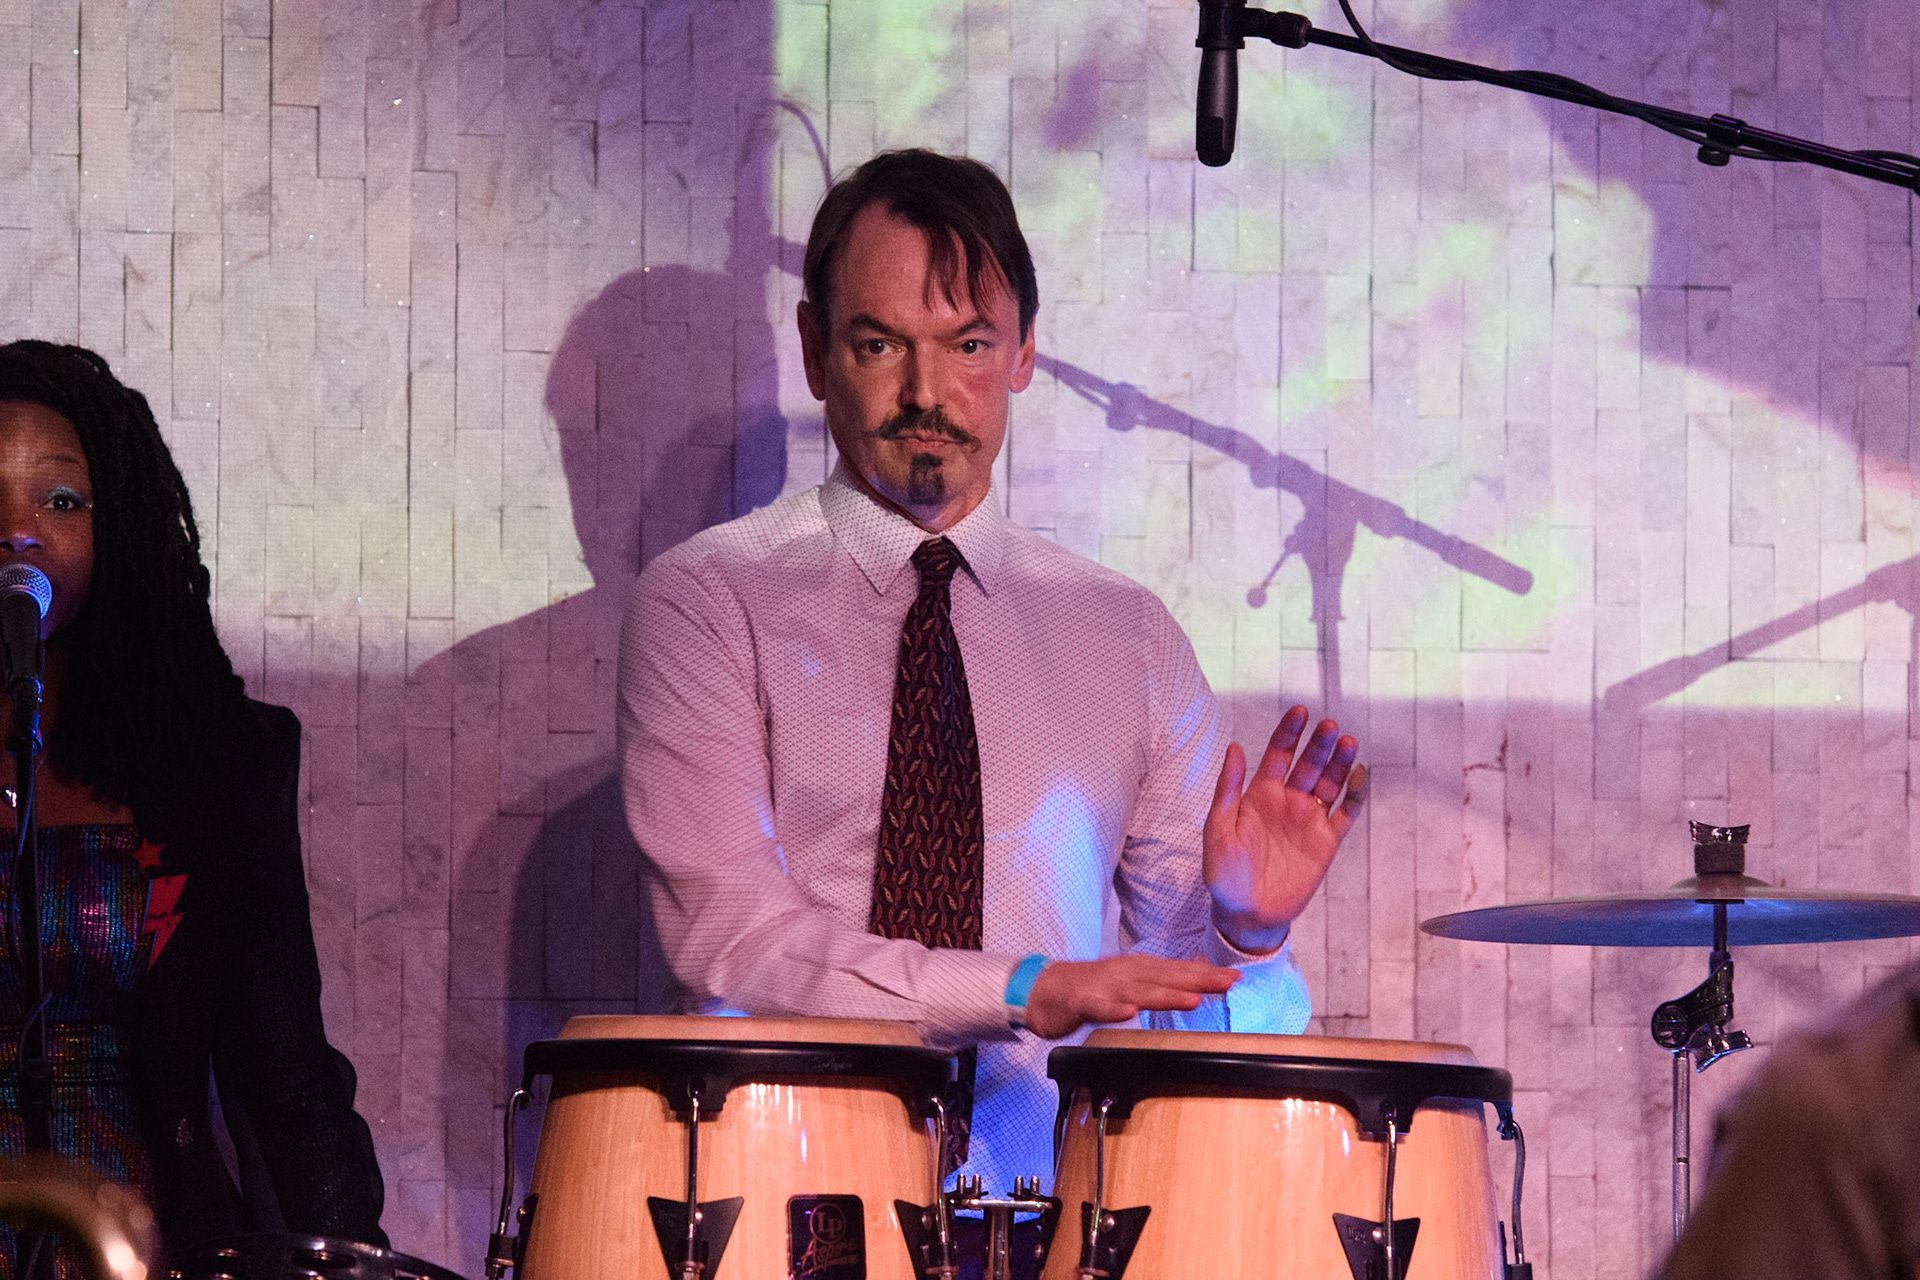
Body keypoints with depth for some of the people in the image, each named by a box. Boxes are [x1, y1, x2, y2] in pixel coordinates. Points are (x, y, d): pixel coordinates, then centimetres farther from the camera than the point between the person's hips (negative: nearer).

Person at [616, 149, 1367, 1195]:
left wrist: (1246, 932, -11)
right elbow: (723, 934, -9)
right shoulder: (712, 600, 4)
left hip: (1054, 1210, 3)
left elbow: (1180, 1003, 12)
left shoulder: (1126, 636, 14)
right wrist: (1026, 991, -17)